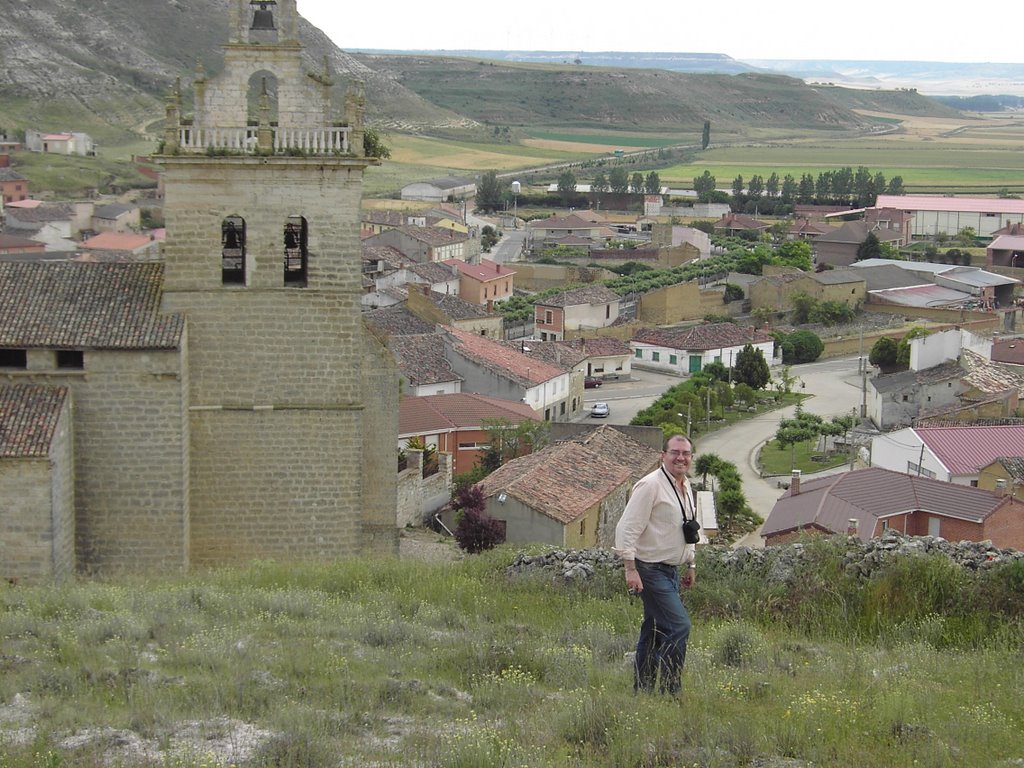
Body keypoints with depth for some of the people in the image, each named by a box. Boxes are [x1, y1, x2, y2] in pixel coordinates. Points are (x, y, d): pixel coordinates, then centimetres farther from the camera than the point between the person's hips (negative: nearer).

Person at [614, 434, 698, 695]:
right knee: (679, 626, -14)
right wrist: (630, 569, -22)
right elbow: (627, 529, -18)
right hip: (651, 571, -9)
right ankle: (668, 690, -6)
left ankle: (642, 690, 21)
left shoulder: (686, 487, 13)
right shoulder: (650, 485, -15)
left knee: (655, 630, 13)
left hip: (671, 570, 9)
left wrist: (691, 564, 23)